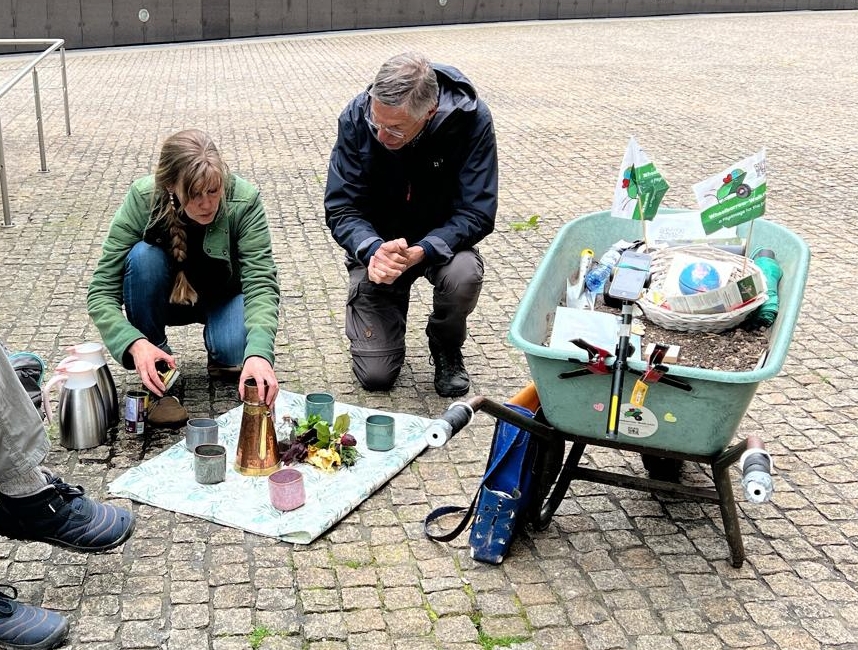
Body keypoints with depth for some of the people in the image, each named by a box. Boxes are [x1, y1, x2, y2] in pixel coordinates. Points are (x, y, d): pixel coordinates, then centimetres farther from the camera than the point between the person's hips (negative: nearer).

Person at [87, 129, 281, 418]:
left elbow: (261, 284, -34)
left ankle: (220, 354, 7)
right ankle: (155, 379, -15)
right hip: (166, 296, 1)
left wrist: (259, 353, -53)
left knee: (235, 354, -32)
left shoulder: (244, 200, -30)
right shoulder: (142, 199, -29)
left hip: (223, 295, -1)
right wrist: (134, 342, -46)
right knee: (144, 256, -32)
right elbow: (101, 293, -28)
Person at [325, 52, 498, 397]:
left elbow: (477, 213, -22)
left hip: (440, 241, 0)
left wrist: (421, 252, -39)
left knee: (464, 275, -37)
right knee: (375, 375, -7)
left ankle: (447, 348, -2)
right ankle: (391, 307, 28)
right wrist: (373, 250, -37)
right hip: (377, 243, 1)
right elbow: (339, 208, -16)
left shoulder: (470, 119, -24)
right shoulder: (356, 117, -20)